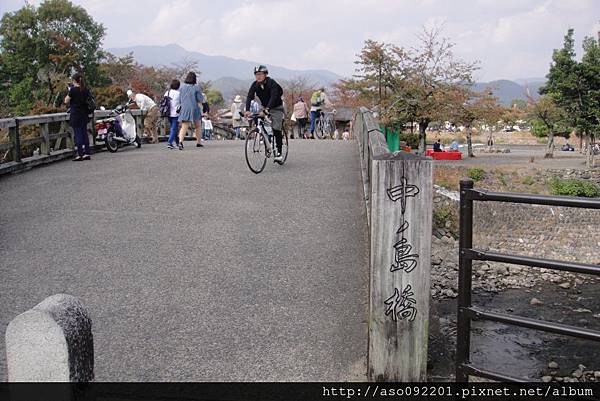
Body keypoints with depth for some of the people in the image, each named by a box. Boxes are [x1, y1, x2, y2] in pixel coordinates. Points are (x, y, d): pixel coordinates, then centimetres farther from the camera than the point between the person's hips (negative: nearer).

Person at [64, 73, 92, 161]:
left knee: (78, 134, -4)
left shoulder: (73, 90, -11)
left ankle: (80, 154, -6)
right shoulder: (86, 90, 5)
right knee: (84, 133, 9)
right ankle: (87, 153, 9)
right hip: (84, 114, 5)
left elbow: (66, 101, -6)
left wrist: (69, 92, 3)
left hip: (75, 115, -5)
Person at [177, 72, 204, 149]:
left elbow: (179, 98, 7)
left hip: (184, 109, 2)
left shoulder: (182, 87, 1)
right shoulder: (196, 88, -10)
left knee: (184, 127, -3)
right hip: (194, 109, -2)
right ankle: (198, 142, 25)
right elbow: (201, 100, -7)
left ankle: (180, 141, -25)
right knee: (198, 126, 18)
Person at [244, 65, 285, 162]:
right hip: (265, 108, 5)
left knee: (276, 130, -14)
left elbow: (273, 96, -35)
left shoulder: (271, 83, -22)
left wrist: (268, 108, -50)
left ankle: (279, 153, -10)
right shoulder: (255, 85, -8)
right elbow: (249, 97, -17)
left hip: (276, 108, -5)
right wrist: (247, 110, -33)